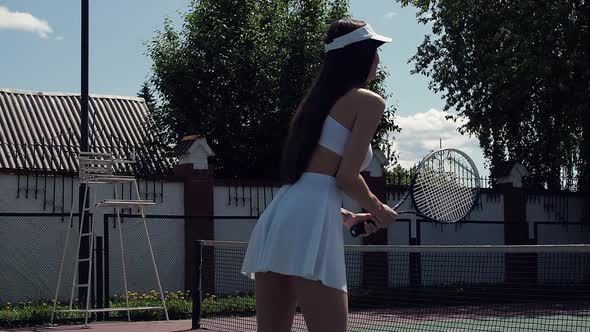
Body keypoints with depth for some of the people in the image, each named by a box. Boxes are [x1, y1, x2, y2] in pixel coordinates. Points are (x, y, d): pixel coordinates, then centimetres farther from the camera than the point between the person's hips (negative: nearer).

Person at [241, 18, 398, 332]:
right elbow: (347, 177, -6)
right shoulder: (369, 101, 3)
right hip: (309, 223, -8)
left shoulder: (319, 100, 25)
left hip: (277, 216, 8)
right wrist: (380, 211, 12)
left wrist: (349, 217, 33)